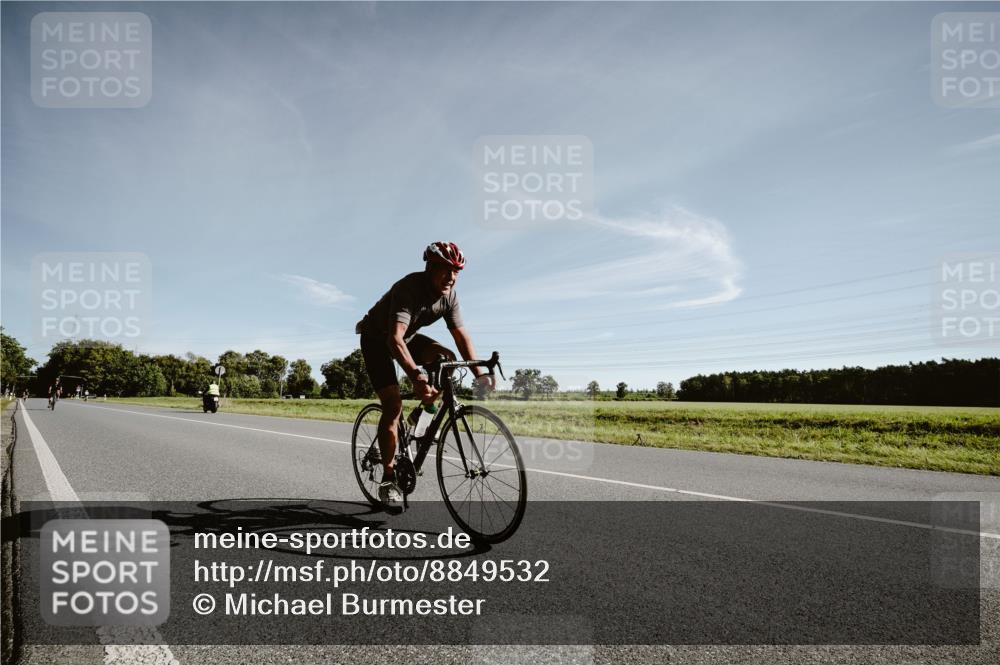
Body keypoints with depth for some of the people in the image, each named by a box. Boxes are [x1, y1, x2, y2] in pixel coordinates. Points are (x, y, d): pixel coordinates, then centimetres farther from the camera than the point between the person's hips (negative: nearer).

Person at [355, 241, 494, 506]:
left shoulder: (449, 295, -16)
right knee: (393, 405, -15)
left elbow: (462, 336, -11)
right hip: (377, 338, -6)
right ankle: (388, 479, -4)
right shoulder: (409, 288, -36)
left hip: (408, 336, 6)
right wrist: (416, 376, -62)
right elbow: (395, 339, -48)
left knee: (447, 358, -22)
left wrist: (479, 373, -23)